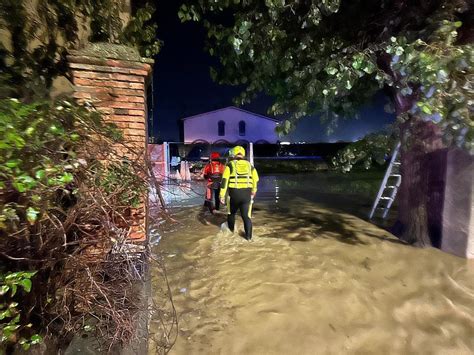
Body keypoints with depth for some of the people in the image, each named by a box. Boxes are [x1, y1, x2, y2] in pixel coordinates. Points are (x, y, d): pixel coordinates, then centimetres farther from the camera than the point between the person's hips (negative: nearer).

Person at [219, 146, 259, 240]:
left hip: (233, 193, -1)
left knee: (231, 212, 22)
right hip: (247, 194, 1)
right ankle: (248, 236, 6)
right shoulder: (249, 166, 9)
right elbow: (256, 180, 13)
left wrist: (222, 195, -5)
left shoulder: (230, 165, 1)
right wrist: (253, 192, 30)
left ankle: (230, 230, 40)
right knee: (246, 215, 7)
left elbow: (225, 180, -7)